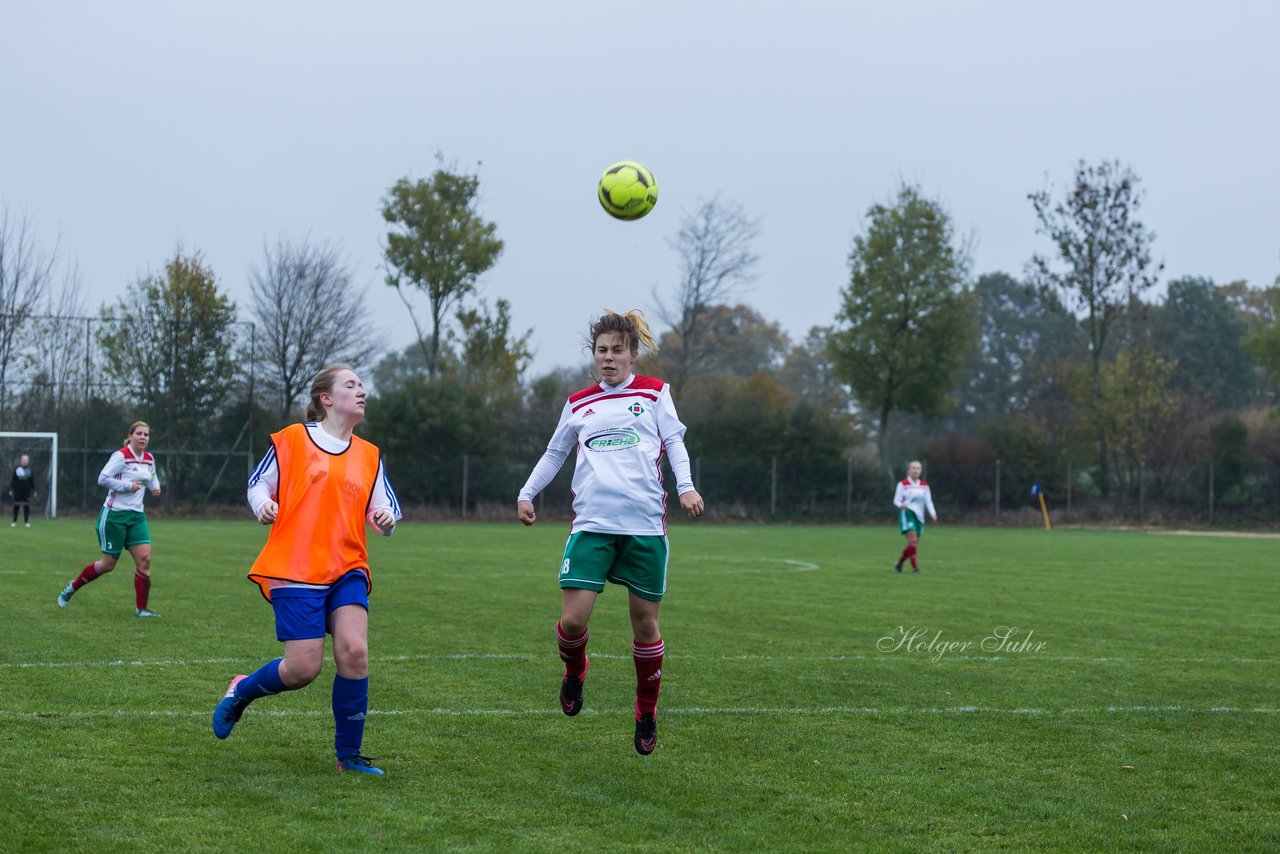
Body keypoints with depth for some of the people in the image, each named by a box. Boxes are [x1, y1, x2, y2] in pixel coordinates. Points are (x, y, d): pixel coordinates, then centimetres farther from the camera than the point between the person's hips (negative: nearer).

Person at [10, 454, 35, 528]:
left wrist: (34, 491, 6)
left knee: (26, 506, 0)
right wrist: (11, 489, 1)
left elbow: (32, 481, 9)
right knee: (16, 505, 0)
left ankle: (26, 522, 6)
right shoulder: (17, 469, 2)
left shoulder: (30, 470, 5)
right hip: (18, 490, -1)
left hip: (27, 490, 1)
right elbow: (12, 480, 5)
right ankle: (14, 521, 6)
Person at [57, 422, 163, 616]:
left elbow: (152, 477, 26)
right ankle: (72, 587, 25)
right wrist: (127, 486, -22)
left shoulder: (149, 459, 7)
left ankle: (141, 608, 1)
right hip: (114, 515, -6)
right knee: (108, 564, 2)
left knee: (145, 559, -8)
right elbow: (102, 479, -19)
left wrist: (155, 486, 4)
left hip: (136, 516, 6)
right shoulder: (121, 456, -14)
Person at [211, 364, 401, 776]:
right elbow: (259, 482, 9)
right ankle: (241, 691, 25)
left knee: (354, 652, -15)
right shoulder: (292, 439, 1)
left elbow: (384, 506, 16)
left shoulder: (369, 456, 13)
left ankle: (349, 755, -1)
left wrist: (386, 517, -7)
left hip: (348, 570, 4)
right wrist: (263, 505, -12)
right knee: (303, 669, -8)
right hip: (296, 570, -4)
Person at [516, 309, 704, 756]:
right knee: (573, 618, -12)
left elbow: (674, 442, 7)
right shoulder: (579, 403, 16)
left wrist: (686, 486, -9)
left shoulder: (654, 392, 11)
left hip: (645, 524, -1)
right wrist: (527, 493, 15)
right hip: (592, 523, 1)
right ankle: (574, 673, 23)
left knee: (645, 620, 4)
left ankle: (646, 714, 22)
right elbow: (554, 453, 25)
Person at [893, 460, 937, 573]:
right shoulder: (903, 484, 0)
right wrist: (901, 505, -25)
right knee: (913, 540, -20)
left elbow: (928, 501, 7)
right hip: (907, 513, -5)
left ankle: (900, 563, 22)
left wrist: (933, 513, -10)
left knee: (916, 543, 4)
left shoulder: (924, 486, 12)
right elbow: (896, 501, -2)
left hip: (919, 516, 5)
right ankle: (915, 565, -18)